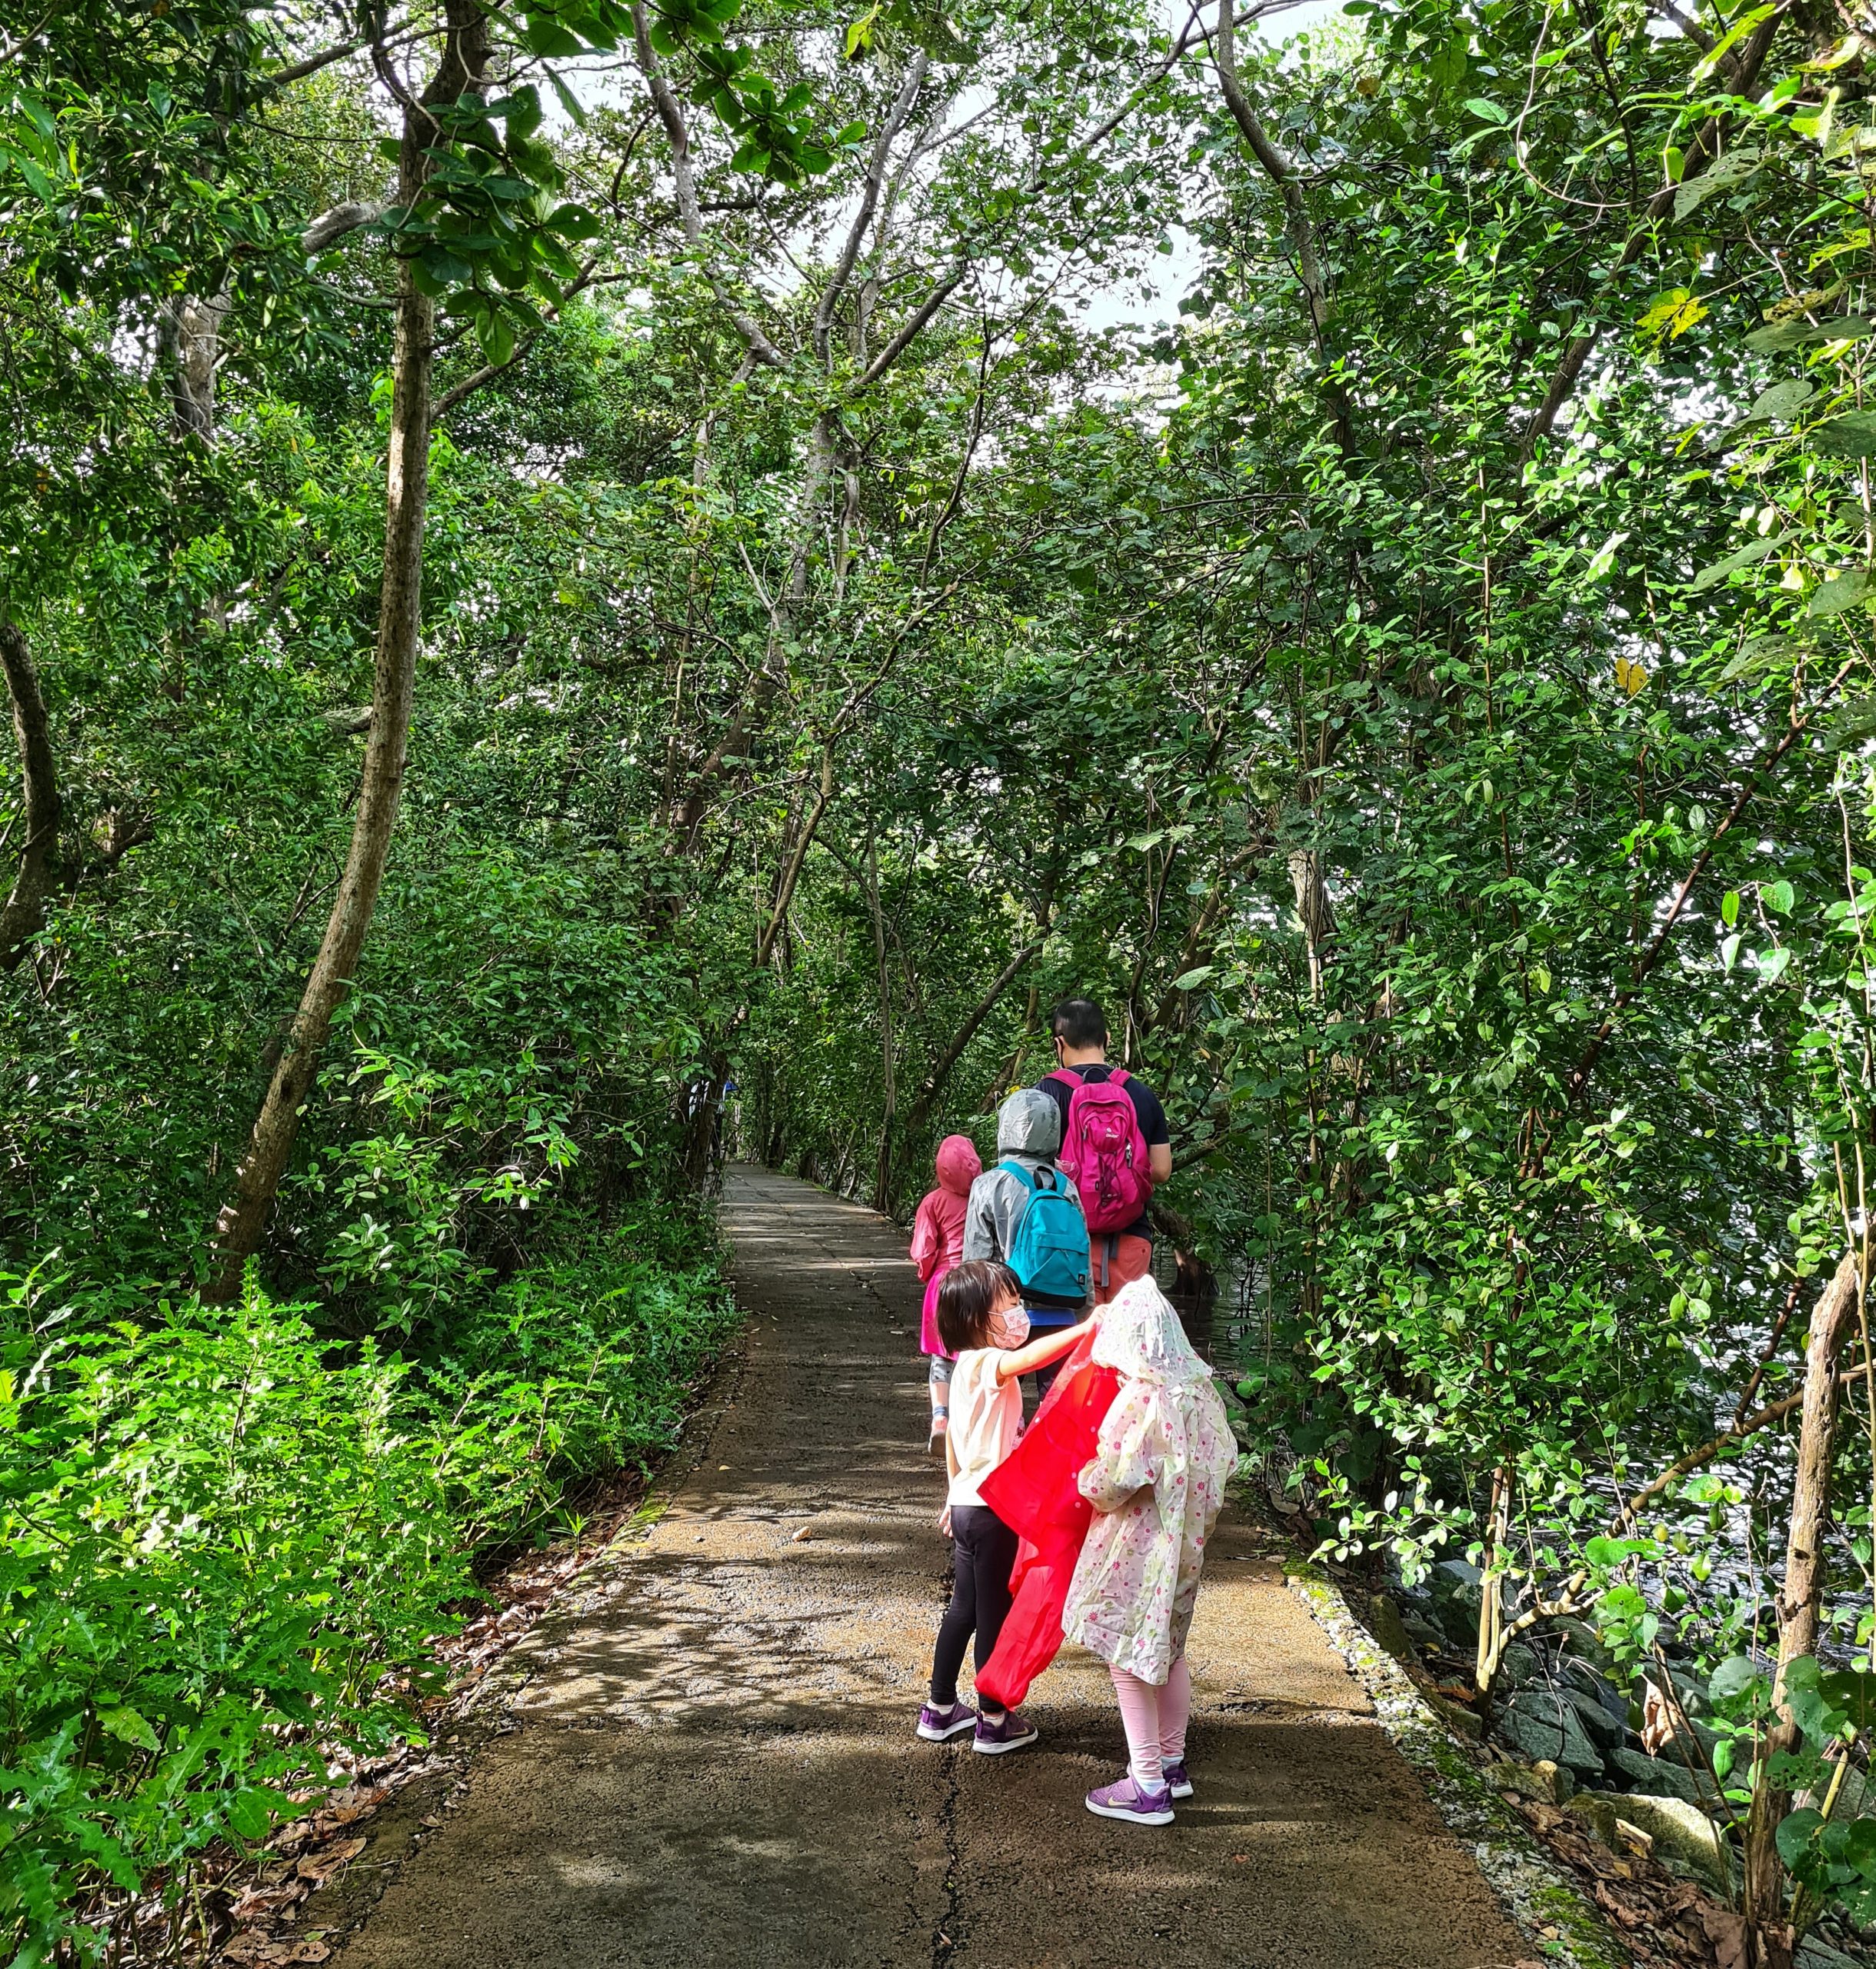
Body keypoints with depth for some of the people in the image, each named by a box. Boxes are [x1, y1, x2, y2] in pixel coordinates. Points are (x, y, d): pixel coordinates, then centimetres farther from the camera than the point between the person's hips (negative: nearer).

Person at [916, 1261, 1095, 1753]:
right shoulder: (988, 1363, -20)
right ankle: (995, 1722, 16)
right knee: (995, 1615, 4)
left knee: (964, 1609, 19)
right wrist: (1088, 1327, -49)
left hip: (966, 1504, 9)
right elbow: (1029, 1357, -44)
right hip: (991, 1510, -9)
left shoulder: (965, 1366, 9)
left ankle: (940, 1709, 29)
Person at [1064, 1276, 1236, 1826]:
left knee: (1129, 1660, 5)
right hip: (1183, 1547, 8)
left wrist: (1084, 1475, -3)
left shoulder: (1139, 1400, -24)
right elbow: (1223, 1460, 9)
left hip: (1136, 1549, -8)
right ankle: (1171, 1764, 35)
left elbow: (1110, 1484, -23)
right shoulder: (1201, 1391, -1)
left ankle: (1147, 1789, 12)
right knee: (1169, 1652, 21)